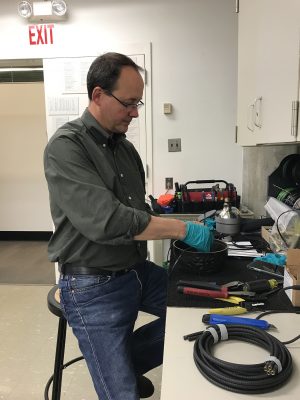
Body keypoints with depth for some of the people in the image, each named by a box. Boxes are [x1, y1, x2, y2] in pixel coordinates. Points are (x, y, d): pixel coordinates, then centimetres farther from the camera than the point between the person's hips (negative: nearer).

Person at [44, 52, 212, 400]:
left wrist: (176, 227, -3)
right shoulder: (65, 146, -17)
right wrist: (183, 229, -24)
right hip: (93, 288, -7)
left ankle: (125, 361, 24)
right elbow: (106, 220, -29)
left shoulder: (125, 147, 7)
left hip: (137, 270, 7)